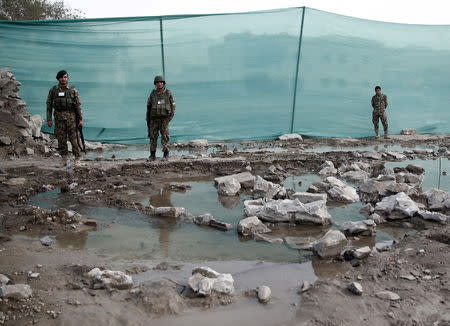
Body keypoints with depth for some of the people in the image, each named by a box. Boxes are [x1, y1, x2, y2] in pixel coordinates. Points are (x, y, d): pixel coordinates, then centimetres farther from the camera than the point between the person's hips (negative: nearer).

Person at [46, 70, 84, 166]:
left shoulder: (73, 90, 2)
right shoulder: (53, 90, 6)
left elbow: (78, 105, 1)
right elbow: (49, 105, 6)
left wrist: (80, 119, -3)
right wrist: (49, 119, 0)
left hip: (71, 116, -2)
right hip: (59, 118, 2)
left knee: (73, 138, -3)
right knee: (61, 139, 2)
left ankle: (77, 159, 4)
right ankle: (64, 159, 10)